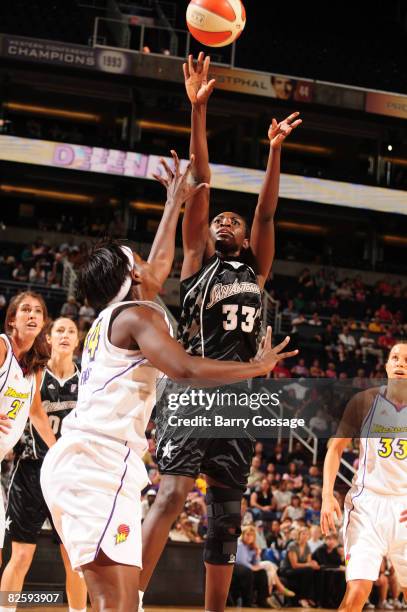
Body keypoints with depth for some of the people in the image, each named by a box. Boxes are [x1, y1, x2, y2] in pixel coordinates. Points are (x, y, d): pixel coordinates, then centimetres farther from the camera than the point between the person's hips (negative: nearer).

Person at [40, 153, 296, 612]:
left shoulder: (109, 317, 24)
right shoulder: (138, 315, -2)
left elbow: (158, 264, 40)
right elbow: (186, 370, -17)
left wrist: (174, 205, 50)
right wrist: (258, 367, -5)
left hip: (72, 459, 10)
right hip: (100, 459, -10)